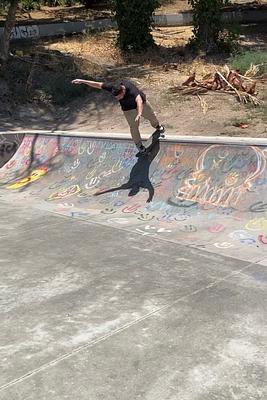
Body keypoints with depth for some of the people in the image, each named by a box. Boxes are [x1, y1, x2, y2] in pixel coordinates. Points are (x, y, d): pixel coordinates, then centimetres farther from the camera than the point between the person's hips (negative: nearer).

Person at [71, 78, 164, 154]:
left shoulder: (131, 89, -46)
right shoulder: (113, 87, -32)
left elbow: (139, 101, -63)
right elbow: (98, 85, -22)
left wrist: (139, 114, -79)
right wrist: (82, 81, -20)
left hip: (141, 103, -2)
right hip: (129, 109, 2)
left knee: (151, 116, 22)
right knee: (134, 127, 3)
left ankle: (157, 126, 57)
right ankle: (139, 144, 27)